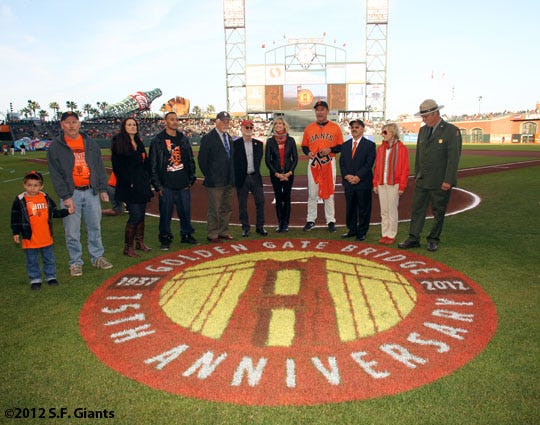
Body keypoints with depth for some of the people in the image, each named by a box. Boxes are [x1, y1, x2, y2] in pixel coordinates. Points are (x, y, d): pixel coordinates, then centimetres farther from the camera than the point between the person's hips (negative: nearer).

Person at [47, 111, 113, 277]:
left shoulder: (91, 143, 9)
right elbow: (55, 174, -4)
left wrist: (103, 189, 4)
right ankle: (75, 262, 17)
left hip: (91, 192, 3)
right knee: (72, 232, 3)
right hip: (71, 193, -3)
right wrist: (65, 196, -11)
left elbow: (100, 168, 11)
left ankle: (97, 257, 24)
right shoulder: (55, 146, -1)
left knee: (95, 227, 11)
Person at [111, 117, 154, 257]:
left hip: (142, 186, 7)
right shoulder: (119, 143, -6)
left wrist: (147, 177, 10)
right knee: (135, 215, -9)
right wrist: (128, 182, -15)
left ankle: (139, 242, 25)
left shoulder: (139, 143, 17)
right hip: (130, 187, -7)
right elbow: (117, 166, -11)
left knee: (141, 214, 12)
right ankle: (128, 247, 2)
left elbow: (146, 162, 21)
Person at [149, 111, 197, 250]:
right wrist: (157, 185, -7)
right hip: (166, 185, -3)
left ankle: (186, 235, 23)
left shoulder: (183, 139, 12)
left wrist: (191, 179, 9)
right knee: (166, 214, 1)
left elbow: (191, 160, 15)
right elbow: (153, 164, -2)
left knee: (185, 211, 8)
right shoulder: (157, 140, -1)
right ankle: (165, 239, 14)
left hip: (183, 185, 4)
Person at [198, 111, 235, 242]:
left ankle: (223, 232, 25)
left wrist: (231, 175, 13)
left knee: (227, 208, 13)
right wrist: (208, 176, -7)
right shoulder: (208, 138, -8)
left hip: (228, 181, 7)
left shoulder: (228, 137, 14)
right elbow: (202, 159, -9)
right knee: (214, 209, -1)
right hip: (215, 181, -7)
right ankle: (212, 234, 10)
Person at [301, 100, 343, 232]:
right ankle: (311, 220, 14)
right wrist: (308, 152, -9)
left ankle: (331, 221, 12)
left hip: (329, 163, -1)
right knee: (312, 193, 5)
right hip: (313, 163, 1)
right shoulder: (309, 128, 8)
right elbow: (304, 146, 12)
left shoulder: (335, 127, 3)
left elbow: (341, 146, 3)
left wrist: (330, 150, -14)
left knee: (329, 192, 3)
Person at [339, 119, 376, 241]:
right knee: (350, 208, 11)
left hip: (363, 182, -4)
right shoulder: (345, 145, 13)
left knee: (364, 209, 3)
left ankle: (362, 232, 14)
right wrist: (346, 175, -8)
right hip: (348, 182, 4)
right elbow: (342, 162, 8)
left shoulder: (369, 145, -1)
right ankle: (352, 230, 23)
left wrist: (358, 177, -16)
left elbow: (369, 164, -9)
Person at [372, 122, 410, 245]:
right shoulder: (381, 148, 10)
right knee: (384, 211, 9)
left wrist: (402, 186, -10)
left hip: (394, 184, -5)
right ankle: (384, 234, 16)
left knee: (392, 210, 0)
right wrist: (375, 183, 8)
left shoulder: (401, 148, -5)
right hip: (381, 184, 5)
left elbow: (405, 169, -6)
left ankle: (391, 235, 9)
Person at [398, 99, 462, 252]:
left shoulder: (451, 131, -9)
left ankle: (433, 239, 19)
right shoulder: (423, 130, 11)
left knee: (438, 213, 7)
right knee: (417, 210, 6)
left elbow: (454, 157, -13)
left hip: (440, 182, -5)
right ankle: (413, 239, 13)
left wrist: (448, 181, -17)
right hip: (422, 181, 6)